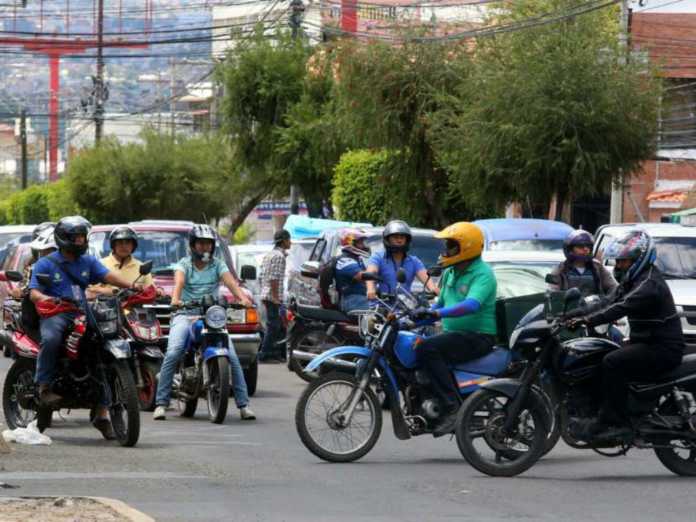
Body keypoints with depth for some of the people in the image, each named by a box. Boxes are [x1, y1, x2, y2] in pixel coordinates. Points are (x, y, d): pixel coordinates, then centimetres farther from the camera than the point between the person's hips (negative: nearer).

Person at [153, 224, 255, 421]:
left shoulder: (218, 265, 12)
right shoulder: (184, 264, 8)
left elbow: (230, 282, -6)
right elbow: (179, 281, -13)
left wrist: (243, 298, -27)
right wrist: (175, 299, -35)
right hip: (185, 316, -2)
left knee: (232, 357, -14)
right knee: (172, 355, -23)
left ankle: (244, 405, -9)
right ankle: (161, 403, -20)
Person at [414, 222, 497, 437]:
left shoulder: (483, 274, -14)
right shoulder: (450, 273, 16)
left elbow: (472, 304, -31)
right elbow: (441, 304, 27)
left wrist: (438, 313, -40)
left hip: (479, 336, -10)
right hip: (453, 333, 10)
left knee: (428, 348, -30)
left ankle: (452, 408, -32)